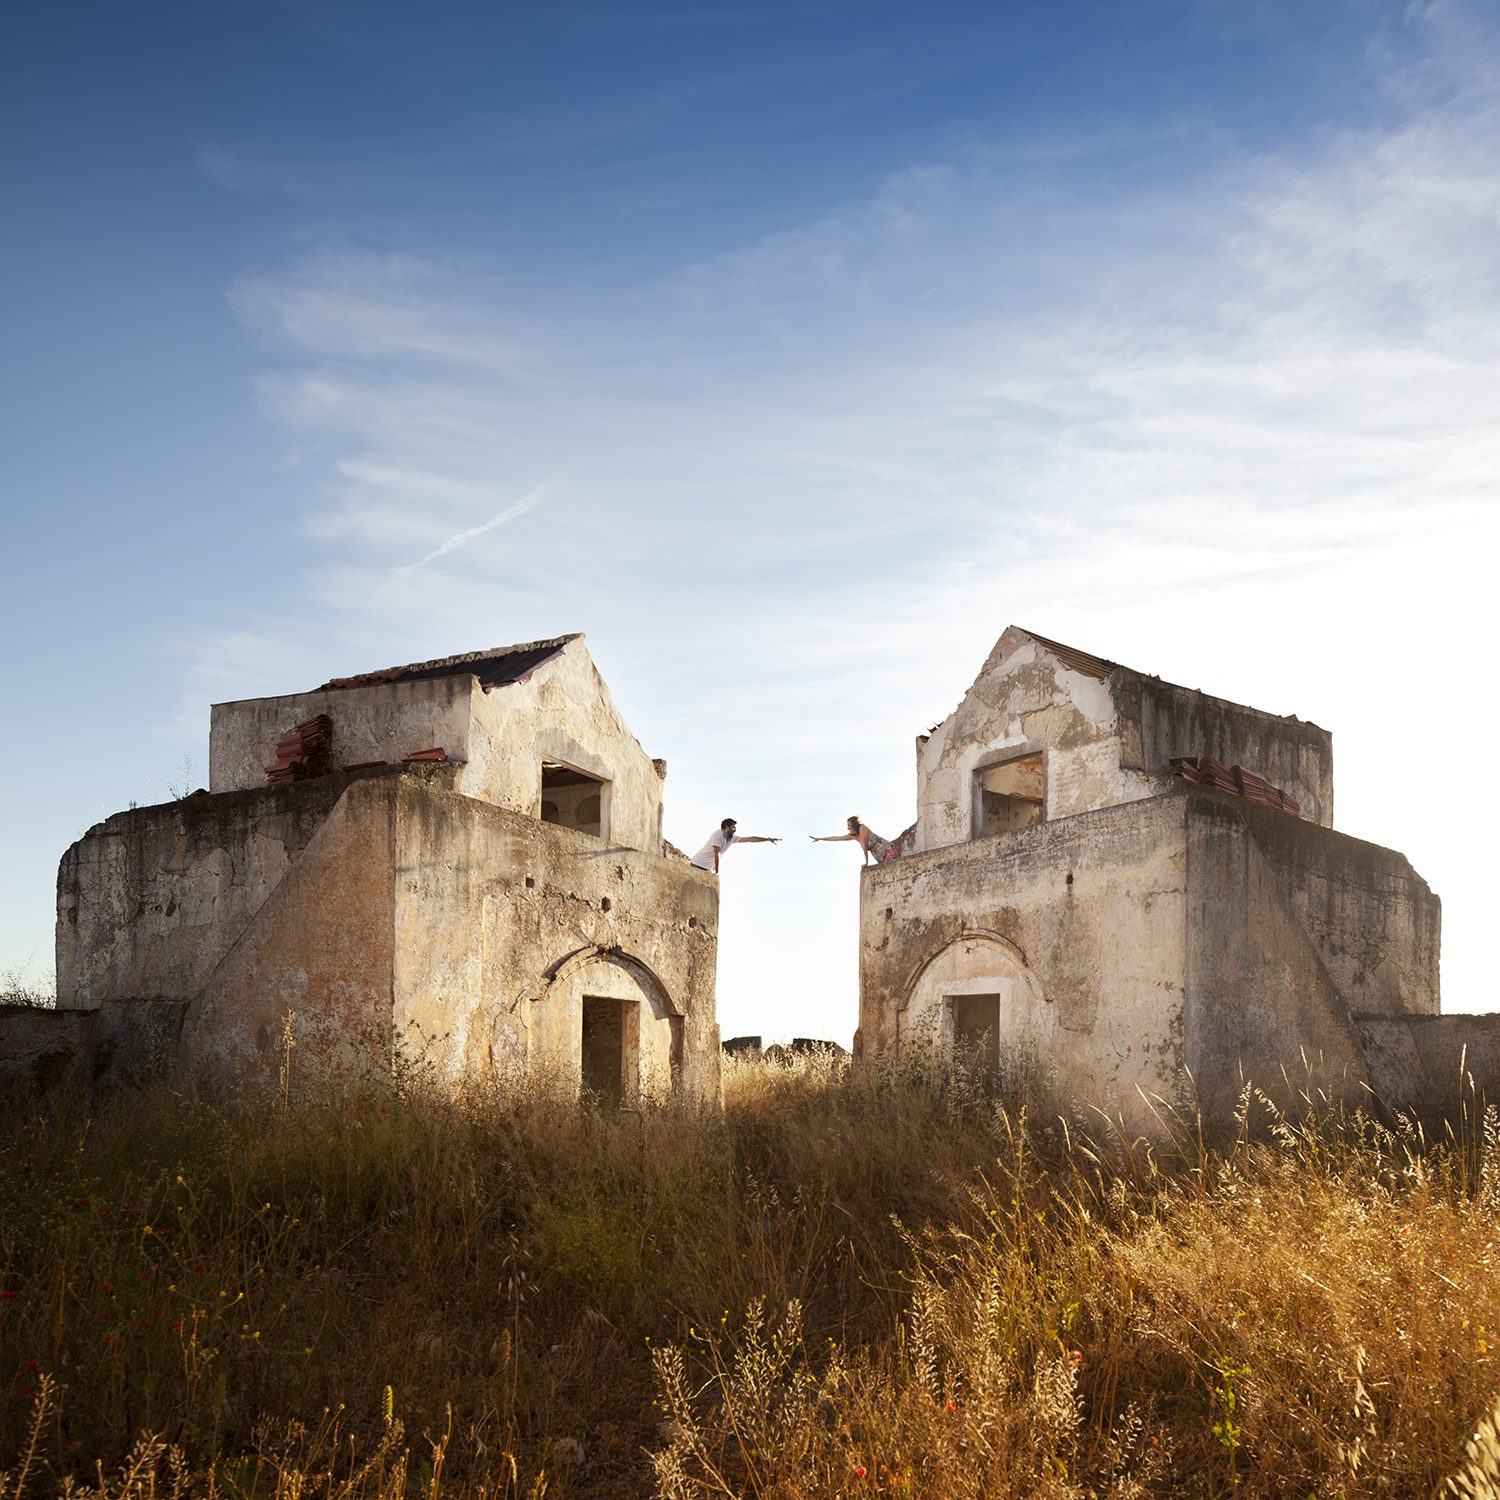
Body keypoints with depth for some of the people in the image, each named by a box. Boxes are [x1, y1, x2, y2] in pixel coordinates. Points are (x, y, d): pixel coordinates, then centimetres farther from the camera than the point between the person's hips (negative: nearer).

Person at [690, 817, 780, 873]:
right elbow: (716, 854, -16)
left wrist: (768, 839, 12)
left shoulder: (733, 838, 11)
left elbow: (750, 839, 13)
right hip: (698, 865, -8)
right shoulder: (718, 833, -14)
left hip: (707, 868, 8)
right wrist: (716, 872, -15)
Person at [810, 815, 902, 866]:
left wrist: (866, 863, -6)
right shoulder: (853, 835, 12)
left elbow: (865, 847, -12)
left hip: (890, 851, -8)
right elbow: (836, 838, 20)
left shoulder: (863, 828, -13)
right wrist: (819, 839, 25)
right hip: (882, 858, 8)